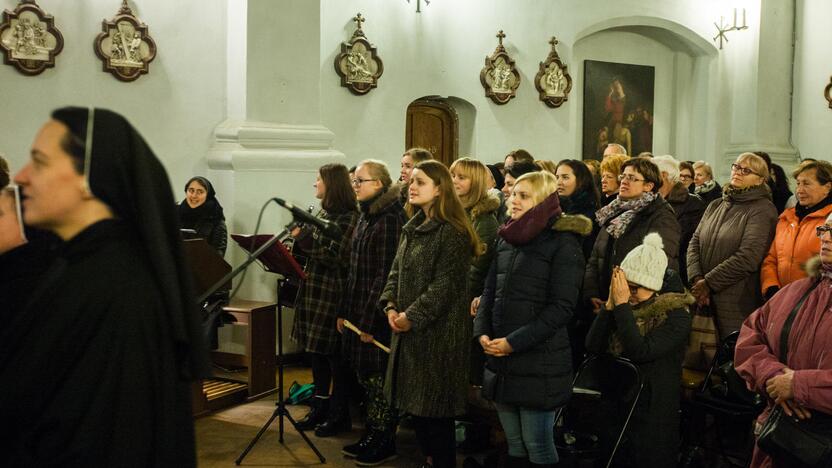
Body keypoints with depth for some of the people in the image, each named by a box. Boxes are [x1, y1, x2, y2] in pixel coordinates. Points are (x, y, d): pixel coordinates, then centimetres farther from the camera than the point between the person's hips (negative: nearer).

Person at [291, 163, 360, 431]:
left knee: (334, 354, 0)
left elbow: (335, 255, -19)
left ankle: (340, 411, 12)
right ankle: (320, 407, 22)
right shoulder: (324, 213, 14)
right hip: (314, 288, 9)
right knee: (316, 351, 12)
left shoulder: (349, 217, -12)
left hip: (333, 292, -8)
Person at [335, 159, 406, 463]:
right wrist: (344, 310, 15)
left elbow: (386, 273, -18)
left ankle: (384, 441, 13)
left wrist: (370, 319, -18)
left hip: (376, 314, -8)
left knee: (377, 377, 0)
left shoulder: (390, 219, -15)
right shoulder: (366, 217, 13)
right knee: (363, 374, 13)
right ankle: (372, 435, 24)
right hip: (356, 310, 8)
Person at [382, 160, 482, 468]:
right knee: (414, 404, 14)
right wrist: (390, 306, -2)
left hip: (439, 330, -8)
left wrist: (412, 316, -18)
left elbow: (445, 285, -19)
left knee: (435, 407, -1)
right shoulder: (413, 228, 13)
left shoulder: (452, 232, -14)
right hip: (409, 329, 9)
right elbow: (397, 272, 14)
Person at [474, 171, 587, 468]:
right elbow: (490, 291, 17)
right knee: (513, 443, 15)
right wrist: (482, 332, 0)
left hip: (539, 361, -6)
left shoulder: (563, 242, -8)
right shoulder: (507, 239, 13)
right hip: (500, 359, 7)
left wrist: (514, 342, -16)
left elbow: (562, 307, -13)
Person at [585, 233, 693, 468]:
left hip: (649, 416, -5)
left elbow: (641, 352, -26)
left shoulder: (676, 317, -12)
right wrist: (611, 303, -13)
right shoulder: (624, 308, 4)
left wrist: (622, 305, -23)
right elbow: (592, 346, -3)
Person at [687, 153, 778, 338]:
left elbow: (748, 257, -15)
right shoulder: (716, 205, 16)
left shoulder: (763, 210, -5)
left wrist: (709, 283, -14)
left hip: (737, 304, -6)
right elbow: (695, 243, 8)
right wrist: (696, 279, -9)